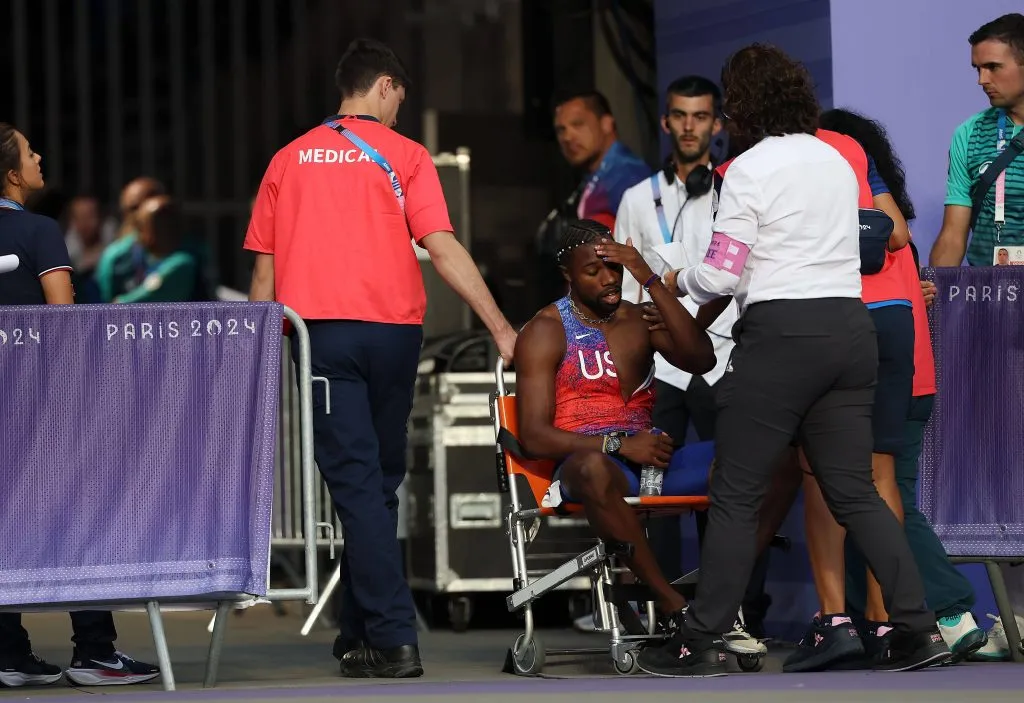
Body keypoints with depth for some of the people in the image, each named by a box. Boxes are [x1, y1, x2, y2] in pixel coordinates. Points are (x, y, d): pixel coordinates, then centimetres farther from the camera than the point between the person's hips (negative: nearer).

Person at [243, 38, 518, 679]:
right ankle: (361, 634, 17)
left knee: (355, 479, -4)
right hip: (394, 329, 0)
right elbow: (443, 248, -7)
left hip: (319, 330, 0)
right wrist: (502, 328, -6)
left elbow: (264, 269, 9)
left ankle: (394, 636, -14)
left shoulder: (289, 160, 10)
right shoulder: (404, 156, 2)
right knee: (380, 478, 13)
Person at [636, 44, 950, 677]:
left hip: (781, 334, -6)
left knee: (737, 496, 0)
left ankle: (703, 642, 2)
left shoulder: (750, 169, -7)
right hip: (850, 327, 6)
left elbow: (720, 277, -10)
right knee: (855, 492, 8)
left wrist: (682, 281, 11)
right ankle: (919, 630, 0)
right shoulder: (837, 162, 14)